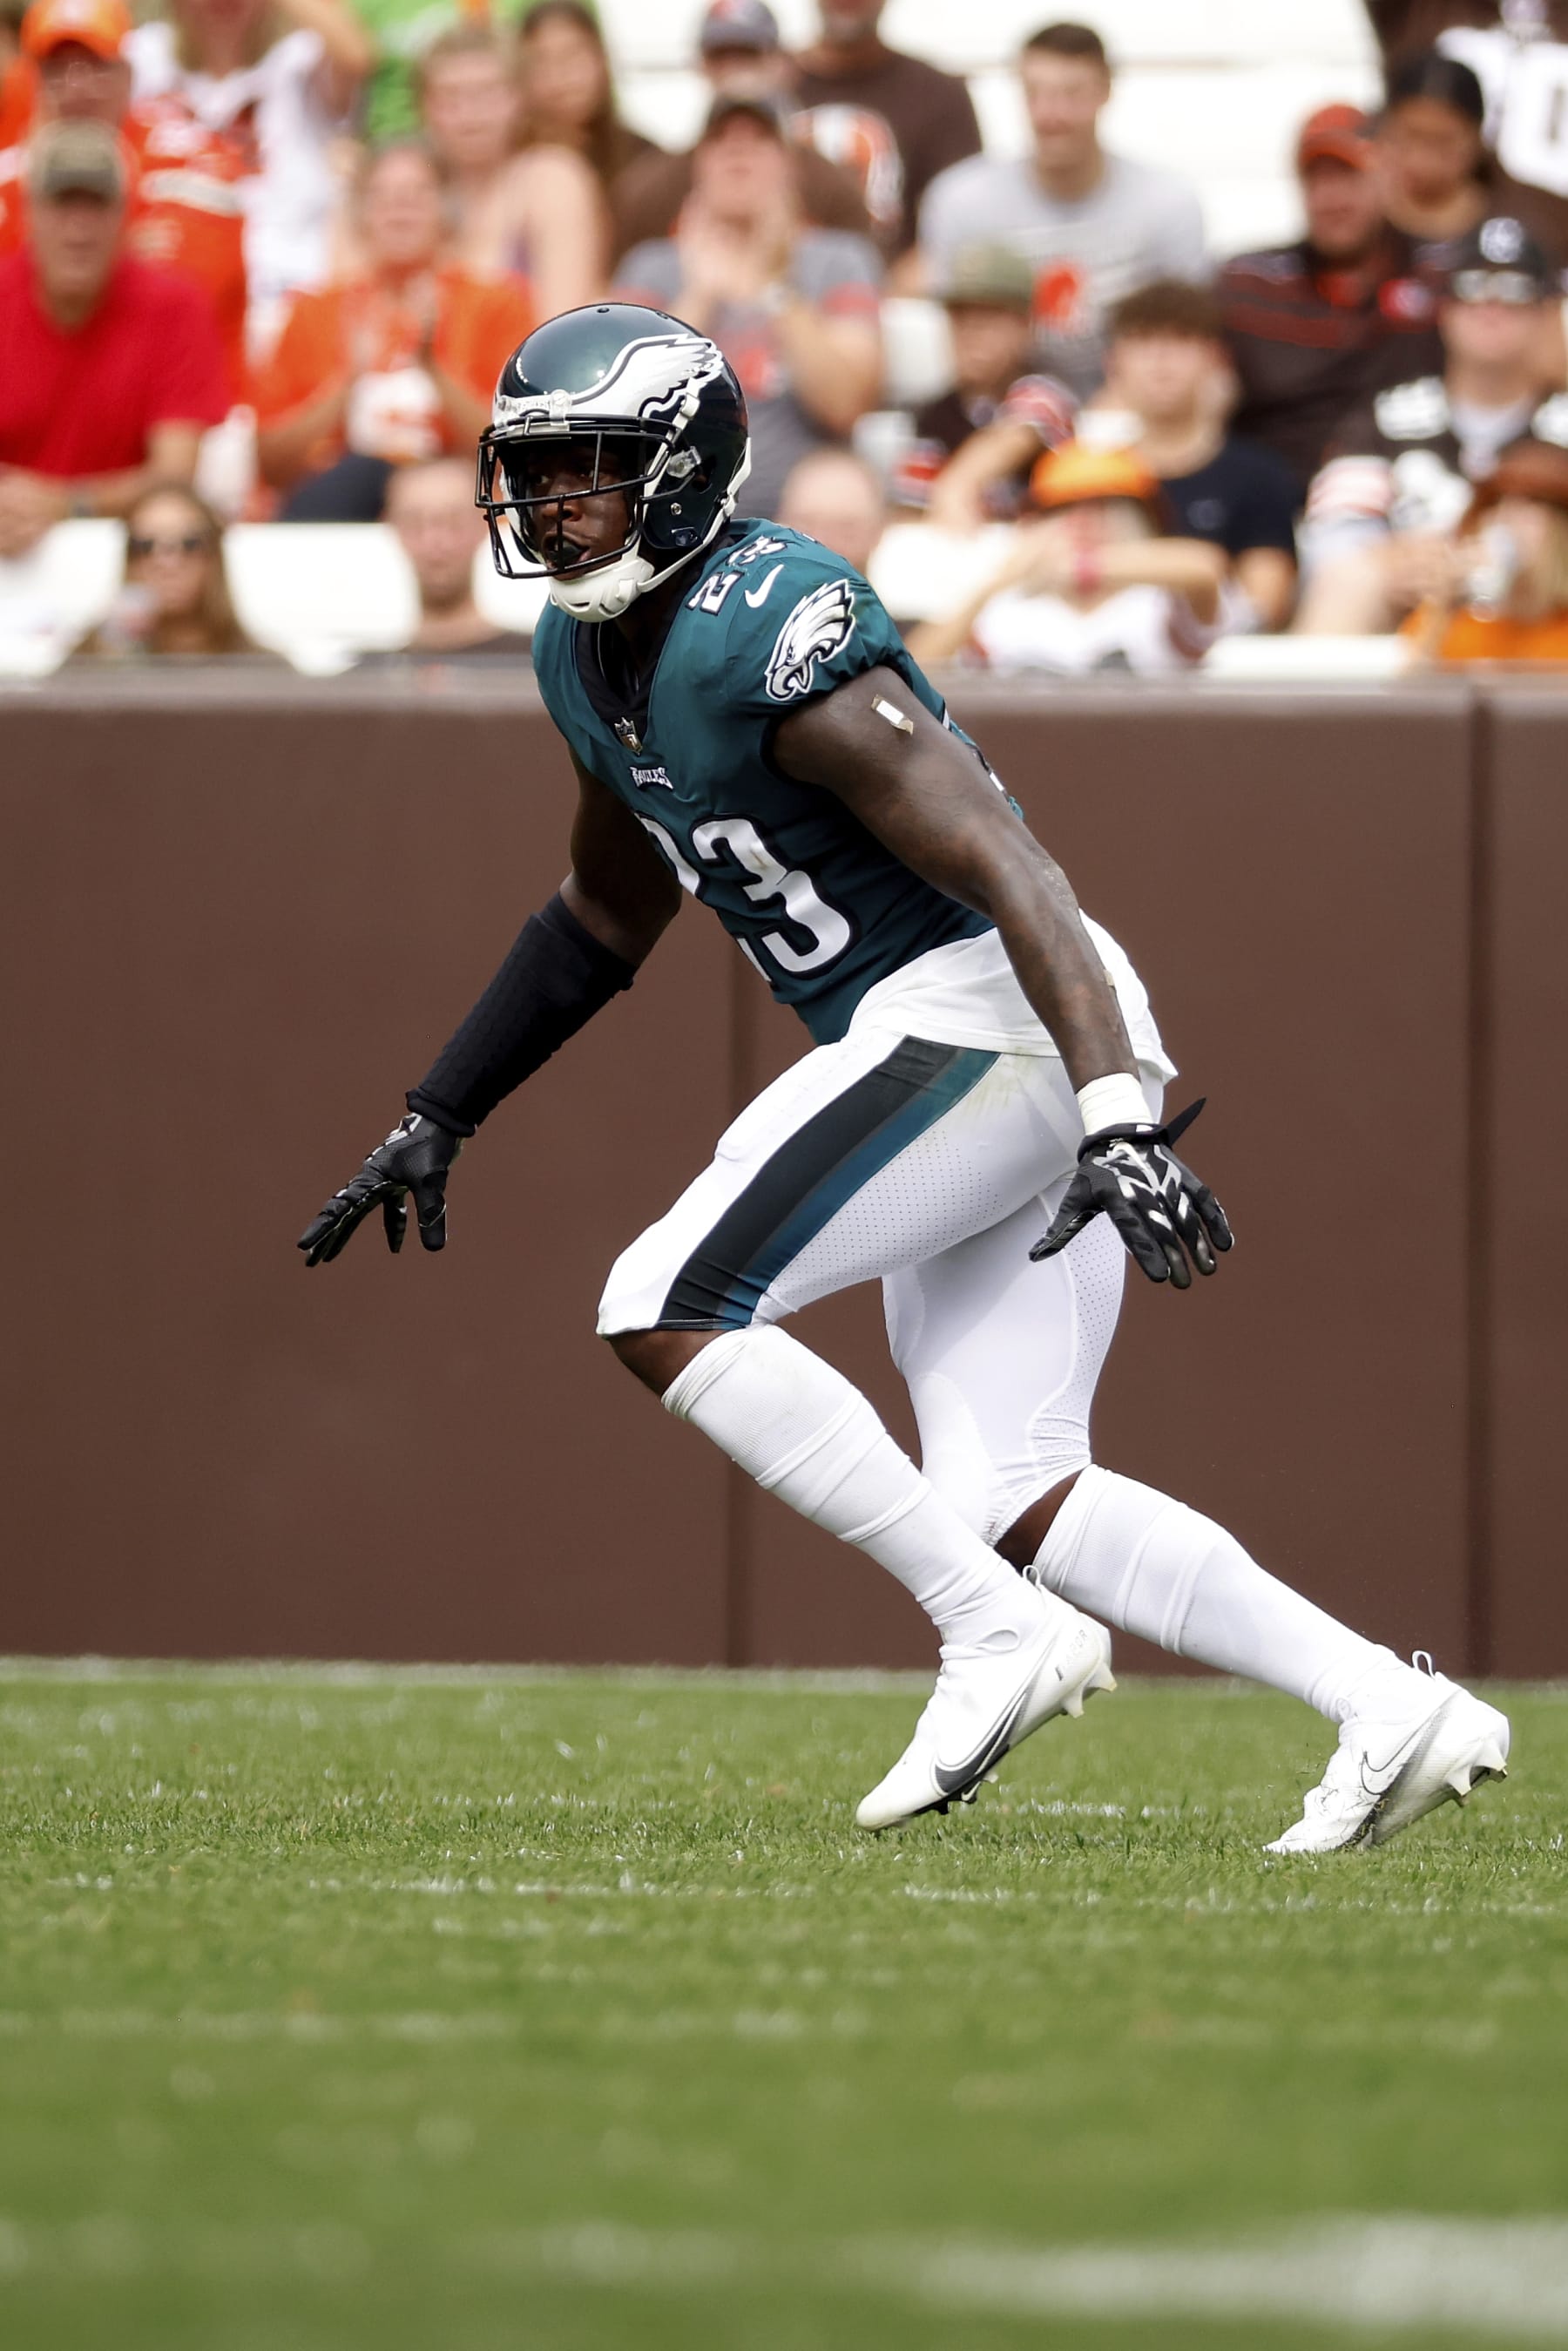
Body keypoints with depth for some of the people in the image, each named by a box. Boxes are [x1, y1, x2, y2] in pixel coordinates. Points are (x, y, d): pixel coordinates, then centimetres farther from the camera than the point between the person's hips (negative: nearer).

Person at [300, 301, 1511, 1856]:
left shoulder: (768, 638, -17)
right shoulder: (586, 654, 12)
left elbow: (1008, 872, -24)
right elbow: (607, 916, 30)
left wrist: (1117, 1127, -34)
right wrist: (436, 1118, 30)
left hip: (987, 1011, -9)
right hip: (946, 1047, 9)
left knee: (665, 1316, -13)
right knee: (1014, 1503, 3)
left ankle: (1001, 1634, -12)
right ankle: (1393, 1714, 1)